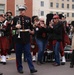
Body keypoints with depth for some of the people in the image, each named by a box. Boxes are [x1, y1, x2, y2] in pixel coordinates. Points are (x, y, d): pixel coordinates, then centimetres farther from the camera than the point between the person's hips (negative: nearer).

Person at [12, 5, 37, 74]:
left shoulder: (28, 18, 8)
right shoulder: (15, 18, 1)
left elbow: (31, 26, 22)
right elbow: (12, 27, 1)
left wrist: (32, 31, 8)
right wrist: (16, 26, -17)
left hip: (26, 39, 1)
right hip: (18, 38, -1)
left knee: (28, 53, -1)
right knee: (18, 54, 5)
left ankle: (32, 68, -2)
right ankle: (19, 68, 18)